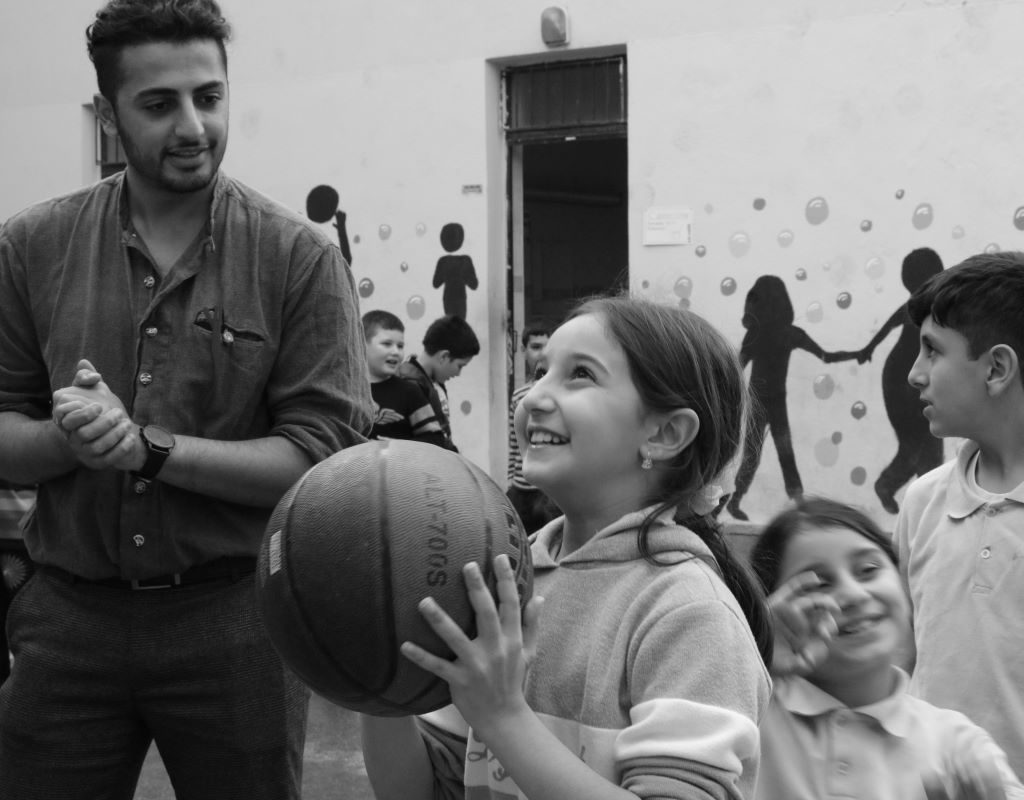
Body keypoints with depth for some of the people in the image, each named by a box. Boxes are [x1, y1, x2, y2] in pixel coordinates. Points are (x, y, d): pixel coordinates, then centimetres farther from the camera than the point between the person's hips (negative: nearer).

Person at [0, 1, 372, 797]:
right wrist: (68, 437, -17)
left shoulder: (300, 256, -6)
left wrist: (149, 447, -19)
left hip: (236, 612, -2)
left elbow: (324, 457, -11)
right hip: (68, 611, 2)